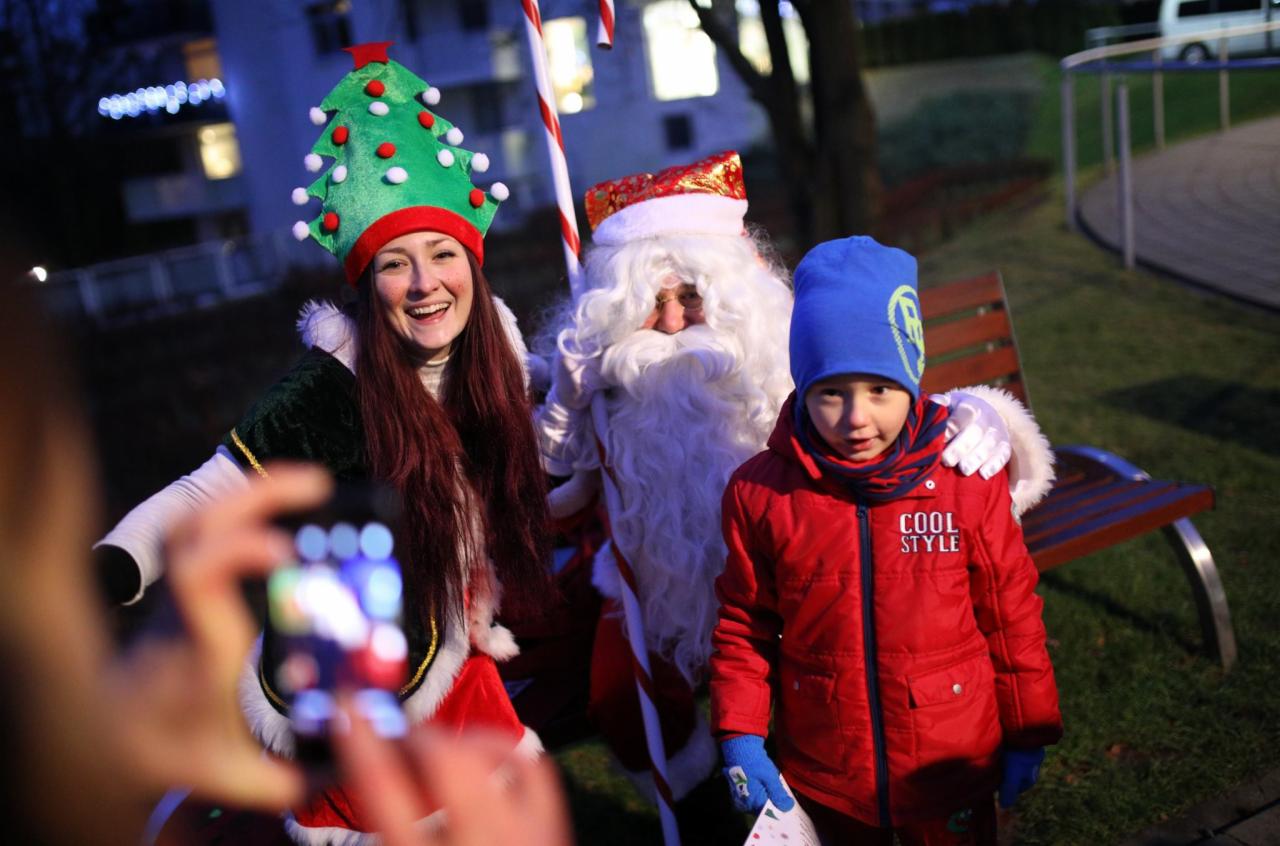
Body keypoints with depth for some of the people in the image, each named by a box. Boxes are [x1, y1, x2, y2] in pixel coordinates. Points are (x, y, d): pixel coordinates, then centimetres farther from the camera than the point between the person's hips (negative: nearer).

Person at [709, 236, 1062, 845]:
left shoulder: (967, 478, -13)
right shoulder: (759, 492, -12)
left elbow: (1011, 611, -3)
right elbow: (745, 624, -1)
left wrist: (1027, 733, 4)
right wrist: (740, 736, -7)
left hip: (953, 769, 0)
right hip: (823, 778, 1)